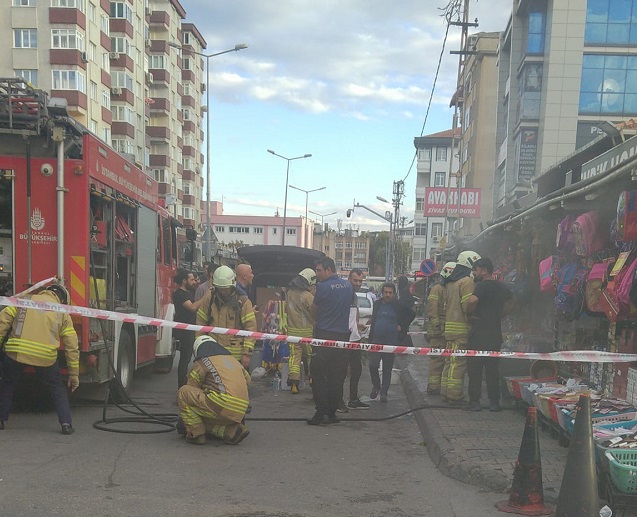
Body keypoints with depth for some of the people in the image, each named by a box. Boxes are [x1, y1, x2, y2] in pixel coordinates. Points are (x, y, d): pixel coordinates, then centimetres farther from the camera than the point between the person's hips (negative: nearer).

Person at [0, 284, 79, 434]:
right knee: (57, 388, 19)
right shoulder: (63, 313, 16)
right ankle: (66, 423, 9)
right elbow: (72, 346, 14)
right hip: (45, 356, 0)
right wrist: (74, 374, 19)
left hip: (16, 352, 1)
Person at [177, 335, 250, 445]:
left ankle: (196, 434, 1)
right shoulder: (233, 360, 24)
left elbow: (190, 391, 13)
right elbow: (247, 379, 38)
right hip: (240, 413, 8)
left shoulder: (201, 363, 6)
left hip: (222, 408, -8)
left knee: (183, 392, 1)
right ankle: (232, 430, 7)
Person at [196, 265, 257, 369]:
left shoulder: (243, 301, -5)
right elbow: (201, 324, 8)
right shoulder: (209, 298, 3)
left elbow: (250, 328, -8)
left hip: (237, 357, -2)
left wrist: (247, 353, -12)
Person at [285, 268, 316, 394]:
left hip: (292, 330, 5)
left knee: (294, 355, 5)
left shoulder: (290, 293, 4)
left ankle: (293, 382, -3)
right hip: (307, 330, -5)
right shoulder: (308, 296, -16)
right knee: (311, 356, 9)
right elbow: (315, 313, -11)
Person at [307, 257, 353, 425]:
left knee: (318, 375, 2)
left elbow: (314, 309, 1)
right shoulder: (348, 286, 8)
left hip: (324, 335, -5)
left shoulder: (323, 287, -10)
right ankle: (332, 413, 11)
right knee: (336, 376, 9)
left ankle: (321, 412, -3)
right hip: (343, 334, 5)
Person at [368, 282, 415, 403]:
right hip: (376, 341, 2)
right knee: (373, 365, -9)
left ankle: (384, 392, 15)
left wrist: (402, 326, 1)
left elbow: (412, 314, 10)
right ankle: (376, 386, 15)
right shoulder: (377, 304, 8)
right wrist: (370, 339, 11)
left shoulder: (398, 305, -1)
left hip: (391, 342, -2)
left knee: (387, 369, 5)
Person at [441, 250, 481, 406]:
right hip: (461, 328, -9)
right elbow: (468, 305, -19)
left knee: (450, 361, 13)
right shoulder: (467, 281, -11)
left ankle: (446, 393, 18)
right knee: (458, 363, -7)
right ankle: (455, 396, -7)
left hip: (450, 327, 9)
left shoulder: (450, 282, 18)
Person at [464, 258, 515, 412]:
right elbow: (512, 301, 29)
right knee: (492, 368, 11)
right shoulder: (501, 287, 12)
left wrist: (471, 313, -11)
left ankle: (474, 401, 1)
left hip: (480, 334, -7)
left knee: (474, 368, 0)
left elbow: (472, 301, -30)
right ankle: (494, 402, 12)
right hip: (496, 333, 7)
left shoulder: (482, 286, -12)